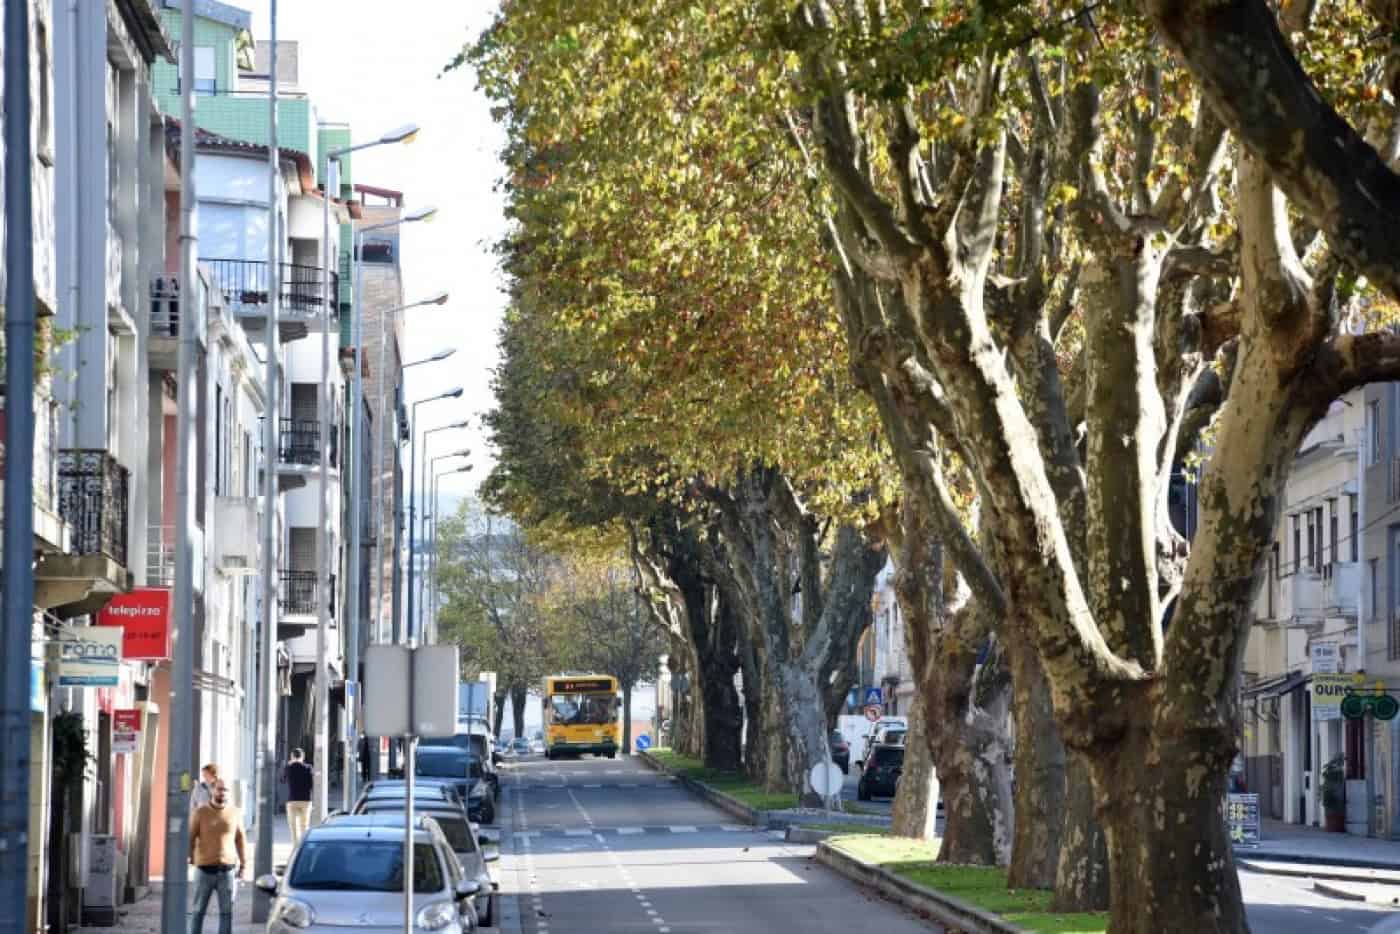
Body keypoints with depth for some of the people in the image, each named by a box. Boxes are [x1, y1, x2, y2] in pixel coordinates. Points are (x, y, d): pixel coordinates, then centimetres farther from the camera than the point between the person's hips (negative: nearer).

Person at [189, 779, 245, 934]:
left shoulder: (235, 813, 4)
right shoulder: (201, 812, -2)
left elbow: (240, 839, 10)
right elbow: (190, 837, 1)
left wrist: (242, 865, 9)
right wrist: (189, 859, -2)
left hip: (227, 870, 1)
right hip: (205, 869, -1)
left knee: (227, 911, 1)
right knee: (199, 910, 5)